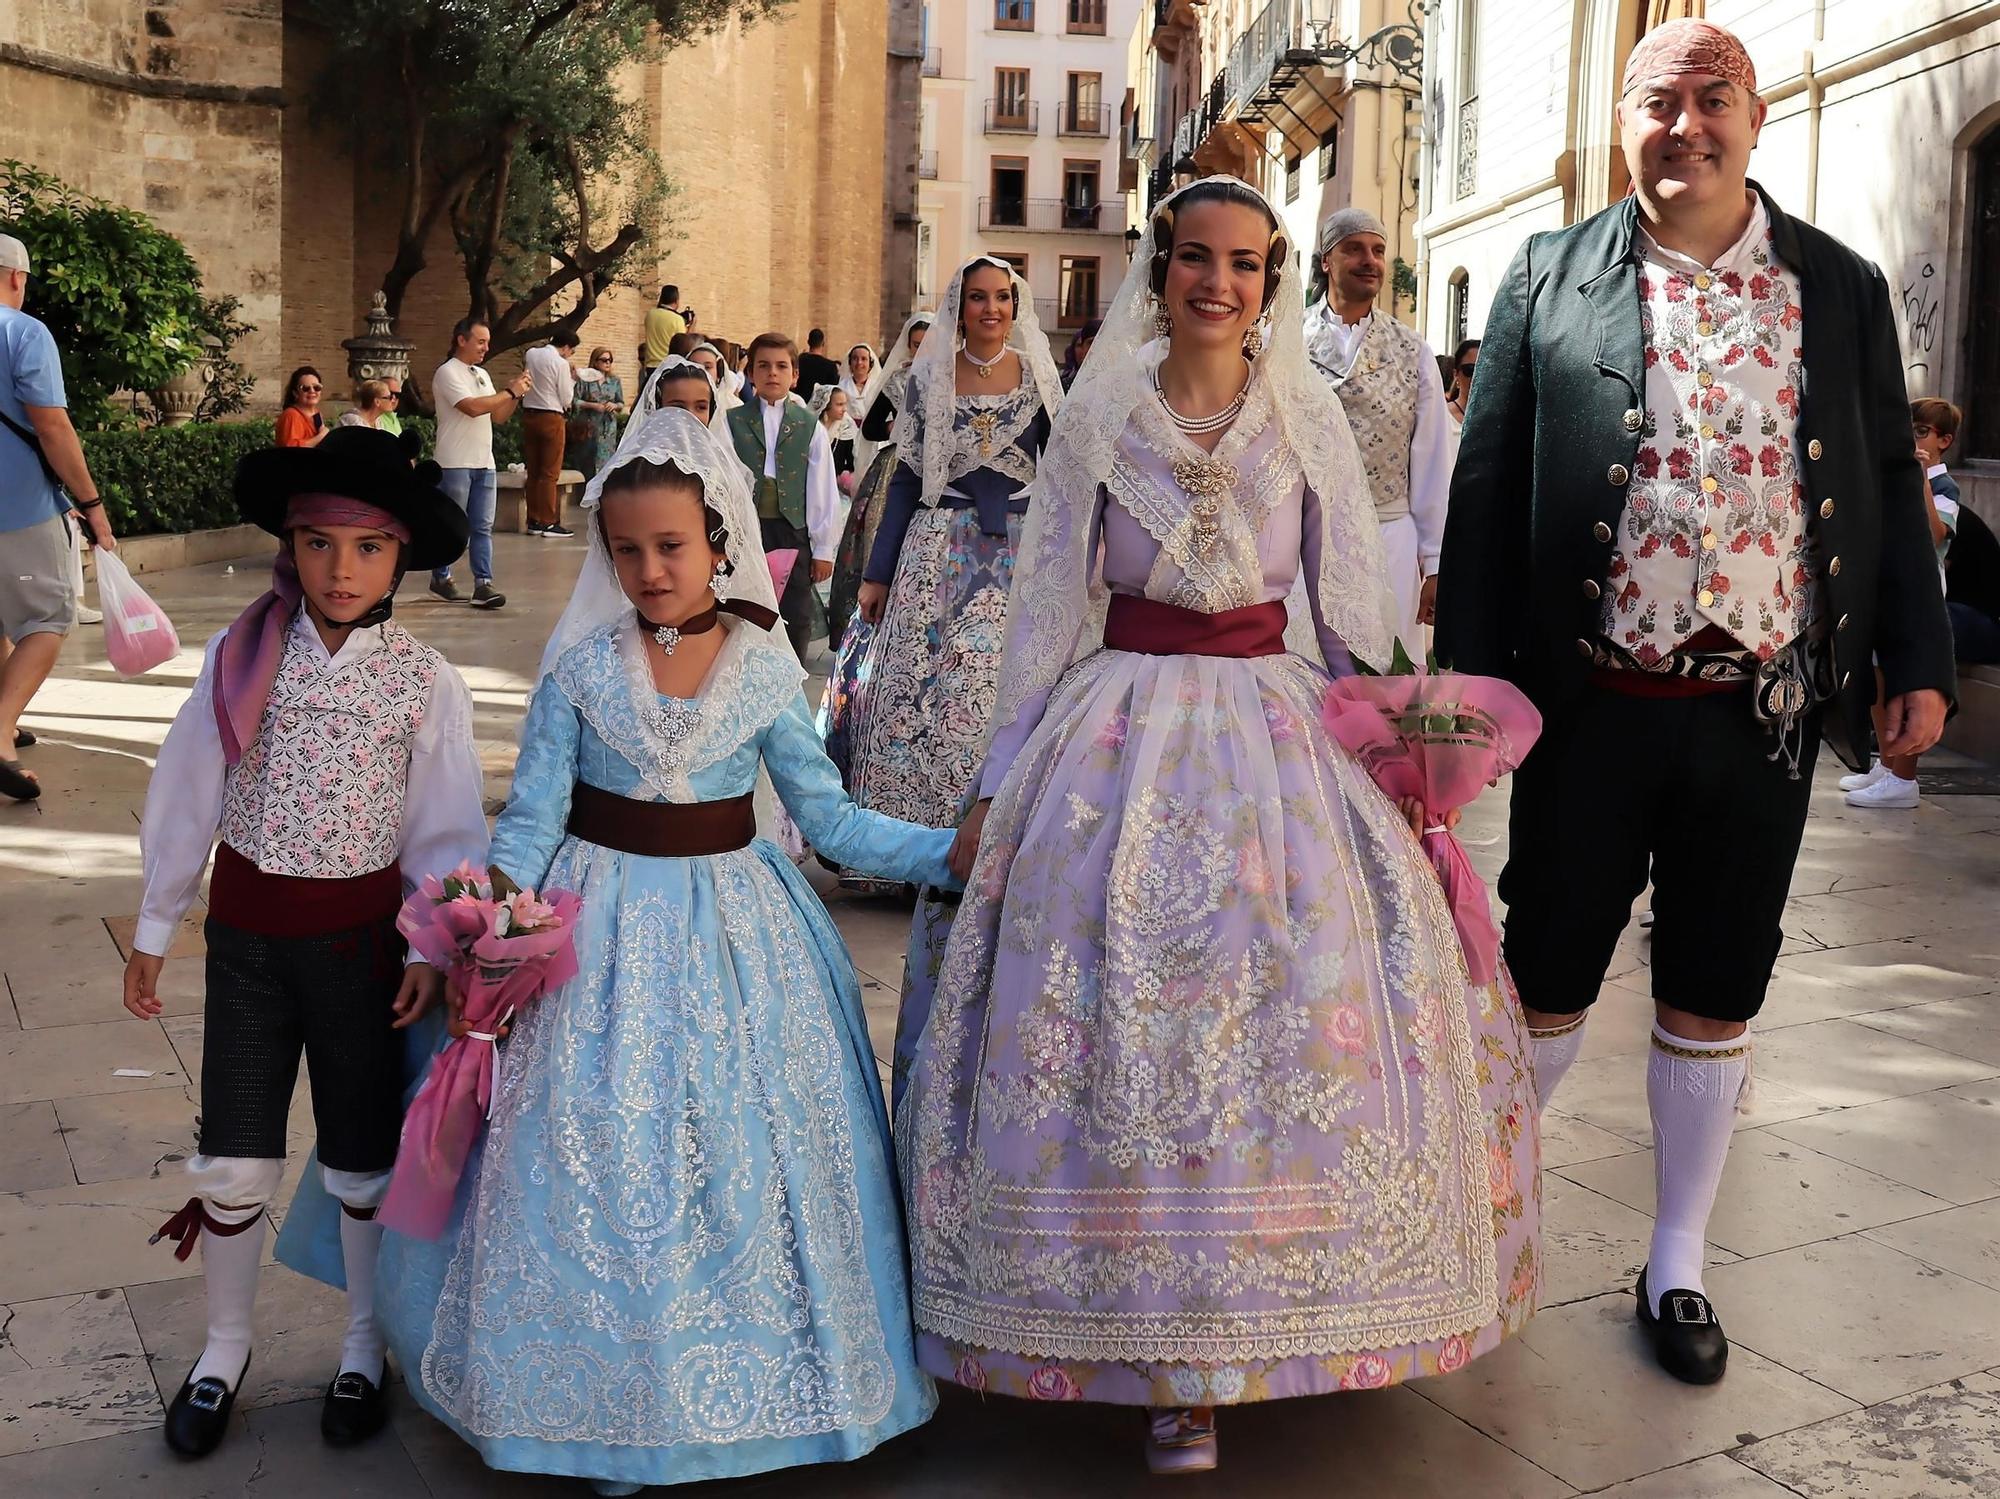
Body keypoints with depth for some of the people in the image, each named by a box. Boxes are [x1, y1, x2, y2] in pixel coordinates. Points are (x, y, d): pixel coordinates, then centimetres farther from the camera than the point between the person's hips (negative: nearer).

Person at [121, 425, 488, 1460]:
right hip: (247, 928, 1)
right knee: (233, 1158, 9)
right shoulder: (241, 656, -6)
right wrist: (154, 927, 6)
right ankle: (224, 1348, 33)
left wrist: (430, 949, -7)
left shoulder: (424, 681, -9)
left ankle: (364, 1346, 35)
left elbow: (444, 830, -4)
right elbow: (187, 794, 1)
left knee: (363, 1158, 14)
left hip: (361, 932, -1)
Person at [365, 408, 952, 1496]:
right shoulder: (580, 667, -5)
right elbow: (532, 817, -5)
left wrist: (959, 850, -9)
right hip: (604, 931, -1)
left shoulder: (765, 671, -2)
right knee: (599, 1165, 3)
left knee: (740, 1154, 7)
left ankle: (742, 1379, 26)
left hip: (733, 932, 1)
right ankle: (613, 1403, 22)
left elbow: (829, 819, 0)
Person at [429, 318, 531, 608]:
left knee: (483, 527, 1)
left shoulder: (481, 374, 17)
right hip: (456, 463, -7)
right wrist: (510, 392, -13)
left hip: (484, 463, 7)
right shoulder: (448, 372, -8)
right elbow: (473, 407, -20)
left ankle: (483, 584, -2)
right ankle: (441, 578, 17)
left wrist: (518, 395, 1)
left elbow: (499, 415, 17)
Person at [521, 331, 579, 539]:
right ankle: (549, 523, 0)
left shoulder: (531, 354, 6)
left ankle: (534, 521, 16)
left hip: (529, 415, 7)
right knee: (550, 474, -2)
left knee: (533, 472, 11)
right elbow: (567, 400, -8)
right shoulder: (560, 364, -13)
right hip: (551, 418, -7)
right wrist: (572, 380, 7)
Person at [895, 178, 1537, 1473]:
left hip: (1279, 732, 1)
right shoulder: (1097, 416, 4)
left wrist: (1377, 754, 6)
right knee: (1120, 1006, -6)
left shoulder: (1310, 417, 6)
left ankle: (1197, 1360, 9)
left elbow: (1353, 608, 10)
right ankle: (1173, 1355, 9)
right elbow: (1048, 602, 6)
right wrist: (1000, 784, 5)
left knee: (1296, 1009, -7)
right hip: (1122, 730, 0)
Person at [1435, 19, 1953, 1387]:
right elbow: (1487, 486, -1)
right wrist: (1472, 677, -5)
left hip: (1766, 711, 2)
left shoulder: (1843, 290, 8)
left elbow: (1890, 486, 11)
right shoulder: (1552, 281, 1)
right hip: (1594, 705, -2)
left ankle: (1678, 1264, 29)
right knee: (1547, 976, 8)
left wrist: (1919, 660, 4)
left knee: (1717, 994, 12)